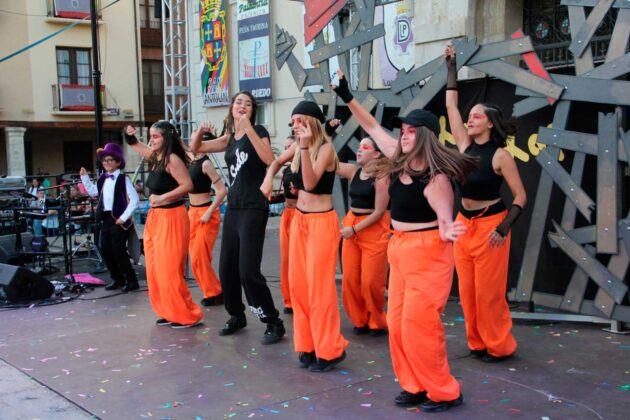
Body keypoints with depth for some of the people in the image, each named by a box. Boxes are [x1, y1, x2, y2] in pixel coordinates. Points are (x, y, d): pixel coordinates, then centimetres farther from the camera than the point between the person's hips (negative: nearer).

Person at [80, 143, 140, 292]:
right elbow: (93, 192, 23)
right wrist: (84, 177, 14)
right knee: (104, 249, 8)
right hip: (105, 218, 8)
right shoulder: (103, 179, 11)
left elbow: (134, 199, -13)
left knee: (118, 251, -8)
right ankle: (118, 279, 22)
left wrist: (124, 217, -15)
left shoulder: (123, 179, -9)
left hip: (119, 219, -7)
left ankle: (132, 281, 6)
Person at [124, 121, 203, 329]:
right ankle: (170, 313, 21)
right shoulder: (154, 157, 10)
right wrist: (129, 135, 8)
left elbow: (187, 185, -23)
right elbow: (136, 145, 28)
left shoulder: (172, 159, -15)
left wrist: (162, 197, -20)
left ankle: (188, 315, 3)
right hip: (154, 218, 9)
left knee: (169, 270, -7)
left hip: (171, 218, -9)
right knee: (156, 270, 11)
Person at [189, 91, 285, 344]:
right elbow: (195, 148, 19)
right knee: (226, 268, 10)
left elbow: (269, 159, -23)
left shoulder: (258, 131, -4)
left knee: (248, 270, -13)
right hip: (233, 208, 7)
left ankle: (274, 323, -2)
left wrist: (249, 129, -24)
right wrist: (201, 129, 0)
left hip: (254, 208, -7)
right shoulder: (230, 138, 14)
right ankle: (237, 316, 29)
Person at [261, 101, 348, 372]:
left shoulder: (325, 148, -14)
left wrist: (305, 147, -33)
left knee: (319, 287, -4)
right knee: (298, 284, 10)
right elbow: (277, 162, 26)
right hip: (299, 220, 8)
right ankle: (307, 344, 22)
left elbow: (310, 183, -27)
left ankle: (329, 350, 8)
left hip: (322, 222, -8)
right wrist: (268, 178, 6)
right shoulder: (297, 147, 6)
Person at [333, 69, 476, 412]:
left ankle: (444, 392, 10)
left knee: (419, 325, -6)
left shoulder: (435, 177, -19)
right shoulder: (401, 160, 1)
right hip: (400, 249, 8)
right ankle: (416, 386, 23)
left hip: (428, 253, -8)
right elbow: (373, 128, 11)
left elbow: (445, 219, -16)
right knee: (398, 324, 10)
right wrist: (348, 98, 8)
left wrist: (448, 232, -39)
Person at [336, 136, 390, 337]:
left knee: (371, 281, -3)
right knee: (350, 279, 5)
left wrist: (355, 229, -16)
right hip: (351, 226, 6)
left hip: (375, 230, -6)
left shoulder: (381, 177, -12)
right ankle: (360, 321, 21)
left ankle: (377, 323, 17)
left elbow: (379, 211, -14)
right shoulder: (353, 171, 5)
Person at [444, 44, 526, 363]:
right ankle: (477, 342, 23)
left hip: (490, 225, -6)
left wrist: (504, 228, -21)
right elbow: (450, 105, 5)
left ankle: (499, 346, 15)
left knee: (489, 291, -1)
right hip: (464, 223, 6)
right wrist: (452, 68, 6)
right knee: (467, 289, 9)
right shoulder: (465, 144, 2)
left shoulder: (500, 155, -13)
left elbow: (520, 196, -12)